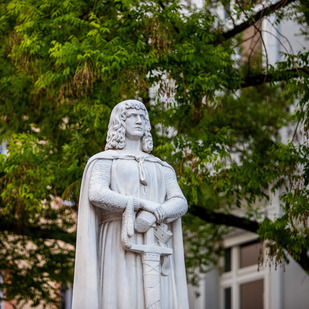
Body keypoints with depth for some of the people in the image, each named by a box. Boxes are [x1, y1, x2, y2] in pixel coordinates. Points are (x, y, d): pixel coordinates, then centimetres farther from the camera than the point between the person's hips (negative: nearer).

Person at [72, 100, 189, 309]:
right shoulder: (104, 161, 10)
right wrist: (142, 204, -17)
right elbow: (97, 195, -10)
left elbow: (180, 203, 6)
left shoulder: (162, 169, 24)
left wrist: (153, 216, -15)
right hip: (120, 249, -4)